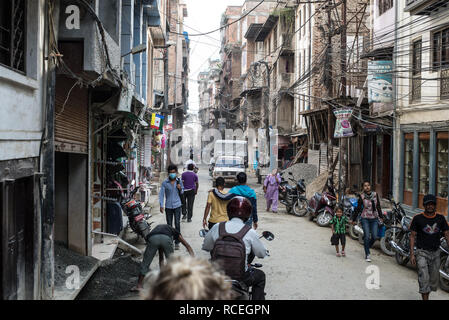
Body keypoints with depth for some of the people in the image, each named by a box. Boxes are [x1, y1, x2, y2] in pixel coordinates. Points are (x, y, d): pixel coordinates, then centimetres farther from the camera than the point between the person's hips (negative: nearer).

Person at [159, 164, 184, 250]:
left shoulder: (179, 181, 3)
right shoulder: (165, 183, -3)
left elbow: (182, 193, 14)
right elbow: (161, 194, -3)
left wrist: (180, 189, -9)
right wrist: (161, 205, -12)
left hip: (177, 205, 0)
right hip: (168, 206, 0)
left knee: (177, 224, -4)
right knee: (169, 225, 7)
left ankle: (177, 243, 3)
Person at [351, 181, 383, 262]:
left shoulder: (375, 195, 2)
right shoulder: (362, 197, -5)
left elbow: (378, 206, 13)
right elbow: (358, 209, 2)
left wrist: (381, 216, 16)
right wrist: (354, 219, 5)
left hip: (374, 219, 3)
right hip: (365, 219, -3)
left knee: (374, 237, -3)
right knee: (367, 236, -9)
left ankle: (367, 247, 27)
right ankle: (367, 254, 3)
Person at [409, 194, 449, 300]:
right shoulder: (417, 218, -5)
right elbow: (412, 236, -2)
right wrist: (412, 254, -8)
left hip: (435, 253, 4)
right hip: (422, 252, -4)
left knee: (434, 280, 10)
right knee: (424, 279, -13)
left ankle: (426, 296, 28)